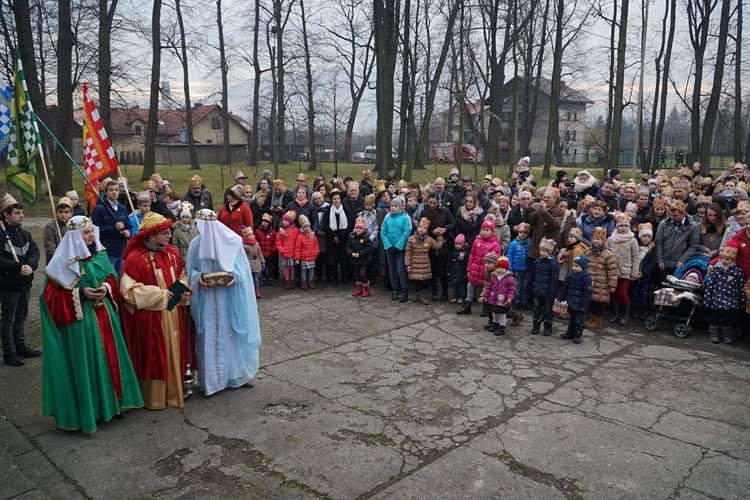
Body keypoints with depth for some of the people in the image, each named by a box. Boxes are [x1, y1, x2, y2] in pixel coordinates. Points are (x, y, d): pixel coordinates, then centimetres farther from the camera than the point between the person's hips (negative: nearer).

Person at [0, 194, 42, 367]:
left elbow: (34, 252, 0)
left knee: (21, 316, 19)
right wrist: (18, 267, -26)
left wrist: (30, 266, -18)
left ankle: (20, 346, 32)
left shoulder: (25, 234, 8)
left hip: (25, 283, 7)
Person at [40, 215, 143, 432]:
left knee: (109, 357, 13)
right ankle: (89, 409, 14)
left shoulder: (100, 254, 5)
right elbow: (51, 292, -10)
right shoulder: (64, 260, -11)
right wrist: (80, 292, -20)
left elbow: (112, 277, 15)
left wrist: (106, 287, -7)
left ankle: (111, 400, 28)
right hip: (81, 320, -6)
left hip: (105, 315, 6)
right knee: (86, 362, 2)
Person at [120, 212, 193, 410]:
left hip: (173, 314, 6)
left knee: (174, 354, 13)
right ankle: (155, 399, 20)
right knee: (153, 358, 5)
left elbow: (183, 275, 16)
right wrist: (161, 293, -19)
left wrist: (184, 290, -5)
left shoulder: (172, 253, 4)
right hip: (150, 318, -6)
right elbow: (128, 290, -18)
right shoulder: (135, 259, -16)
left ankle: (174, 393, 27)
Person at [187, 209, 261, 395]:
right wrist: (198, 277, -16)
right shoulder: (196, 244, -2)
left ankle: (238, 374, 26)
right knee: (210, 339, 5)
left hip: (230, 301, -1)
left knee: (233, 336, 9)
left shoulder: (233, 242, -8)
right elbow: (190, 270, 5)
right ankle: (211, 379, 17)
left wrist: (235, 276, -22)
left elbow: (243, 269, -2)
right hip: (207, 303, 1)